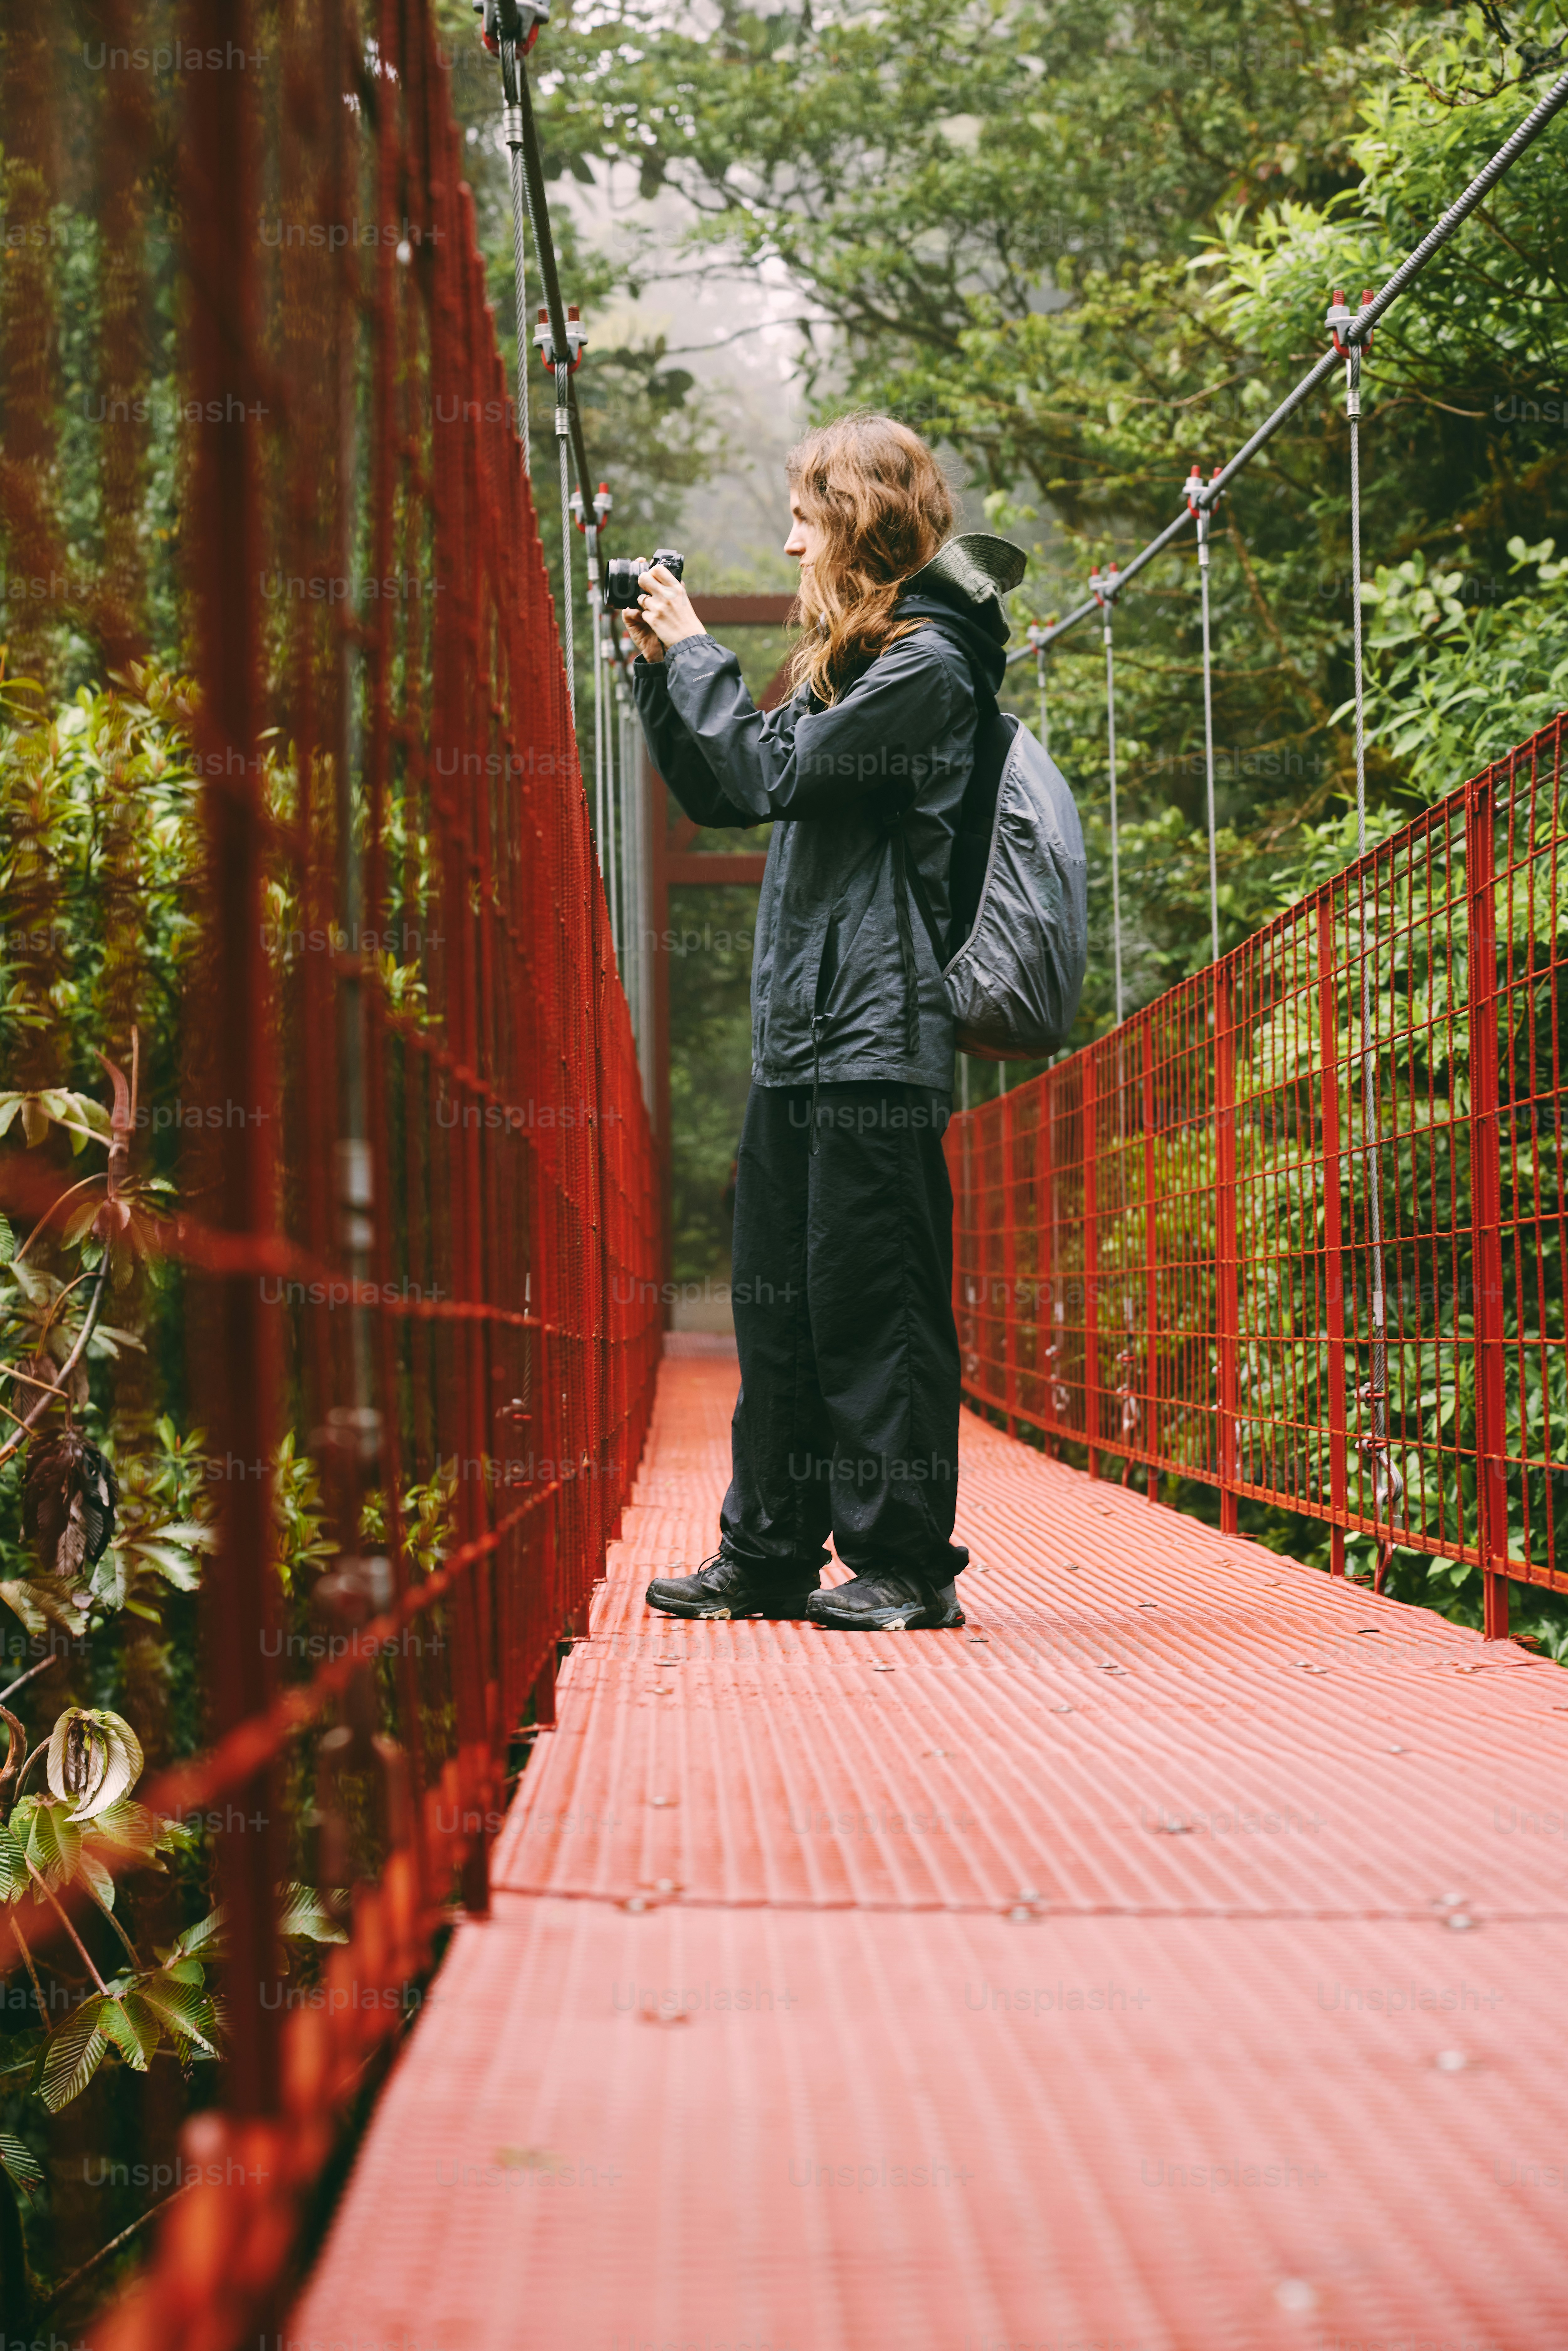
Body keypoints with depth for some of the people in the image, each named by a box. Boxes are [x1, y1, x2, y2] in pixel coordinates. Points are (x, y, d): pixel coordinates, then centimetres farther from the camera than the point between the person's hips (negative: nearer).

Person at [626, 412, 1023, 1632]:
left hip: (879, 1038, -9)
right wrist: (659, 666, 12)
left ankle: (906, 1563, 1)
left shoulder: (927, 661, -9)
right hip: (801, 1032, 9)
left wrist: (696, 649, -5)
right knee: (777, 1299, 11)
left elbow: (773, 773, -17)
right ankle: (770, 1554, 17)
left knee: (872, 1303, -6)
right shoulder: (855, 657, 20)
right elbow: (718, 794, 23)